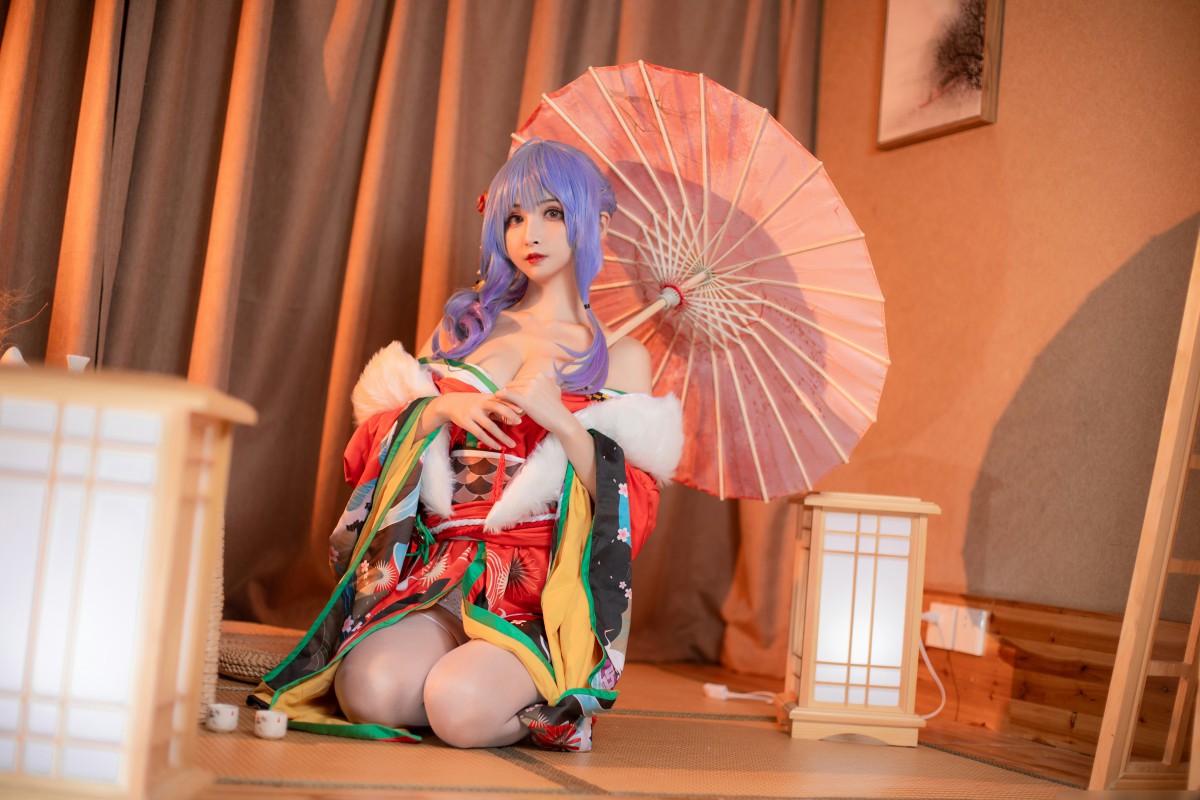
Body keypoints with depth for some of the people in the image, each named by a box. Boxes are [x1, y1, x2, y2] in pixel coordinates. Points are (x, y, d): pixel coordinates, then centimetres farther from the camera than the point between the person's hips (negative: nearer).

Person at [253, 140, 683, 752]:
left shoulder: (621, 355, 9)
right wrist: (440, 409, -7)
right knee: (370, 691, -28)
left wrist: (560, 419, -14)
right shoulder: (466, 323, 17)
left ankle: (544, 706, 2)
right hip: (440, 568, 2)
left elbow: (635, 508, -1)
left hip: (548, 589, -2)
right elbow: (375, 445, 13)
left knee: (460, 707, -30)